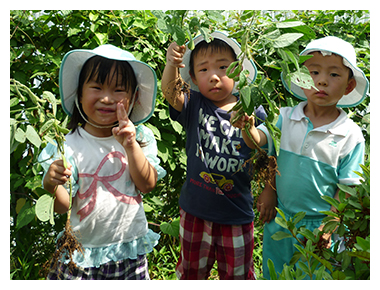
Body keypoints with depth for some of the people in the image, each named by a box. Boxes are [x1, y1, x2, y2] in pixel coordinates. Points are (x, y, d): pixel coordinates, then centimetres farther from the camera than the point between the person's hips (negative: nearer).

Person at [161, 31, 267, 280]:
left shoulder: (252, 112, -9)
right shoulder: (194, 105, -8)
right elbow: (170, 92, -28)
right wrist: (171, 65, -44)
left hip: (237, 213, 0)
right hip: (196, 210, 1)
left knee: (237, 274, 21)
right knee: (191, 272, 23)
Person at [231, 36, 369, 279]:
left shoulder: (350, 135, -11)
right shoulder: (285, 118, -6)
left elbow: (347, 188, -9)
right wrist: (248, 126, -35)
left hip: (319, 226, -2)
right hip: (280, 222, 2)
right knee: (273, 275, 20)